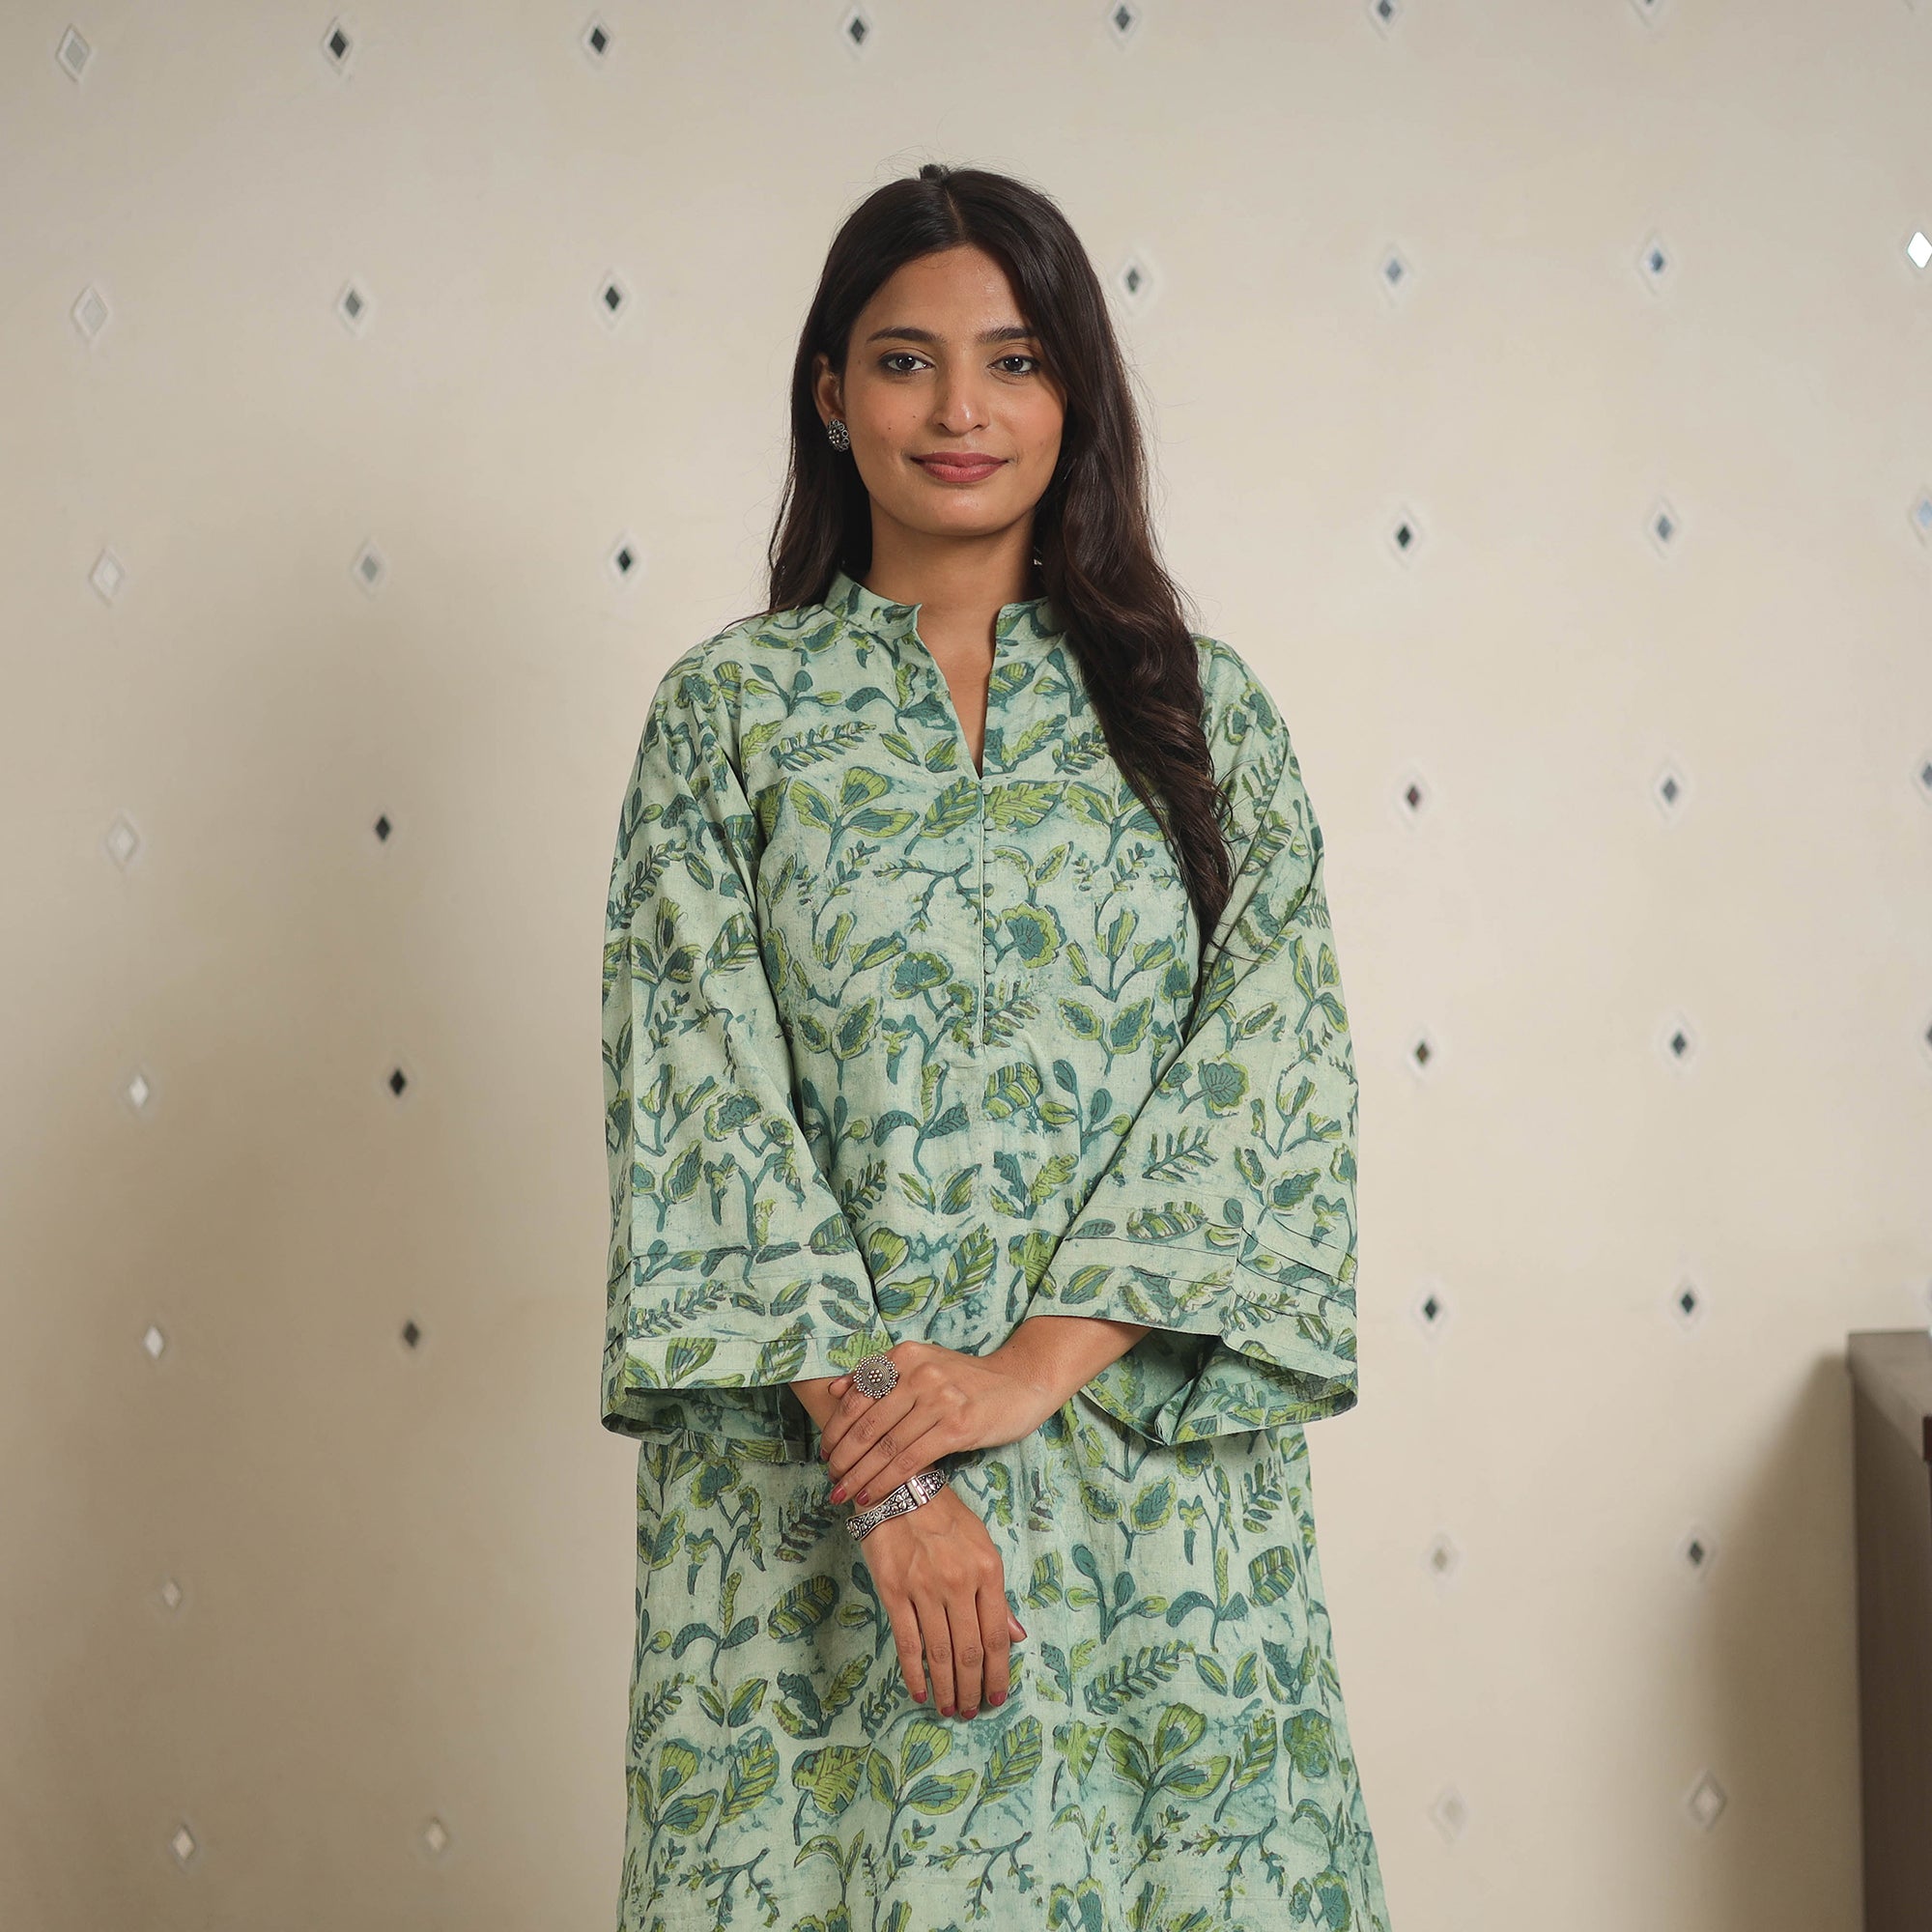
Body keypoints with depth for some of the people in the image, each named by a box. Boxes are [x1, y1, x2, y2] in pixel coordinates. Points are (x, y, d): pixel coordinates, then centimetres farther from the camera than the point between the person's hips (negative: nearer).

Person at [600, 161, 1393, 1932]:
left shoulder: (1202, 711, 6)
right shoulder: (728, 714, 3)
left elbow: (1270, 1082, -3)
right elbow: (710, 1096, -5)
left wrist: (1034, 1365, -14)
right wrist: (878, 1456, -14)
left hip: (1144, 1445, 1)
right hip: (812, 1458, -1)